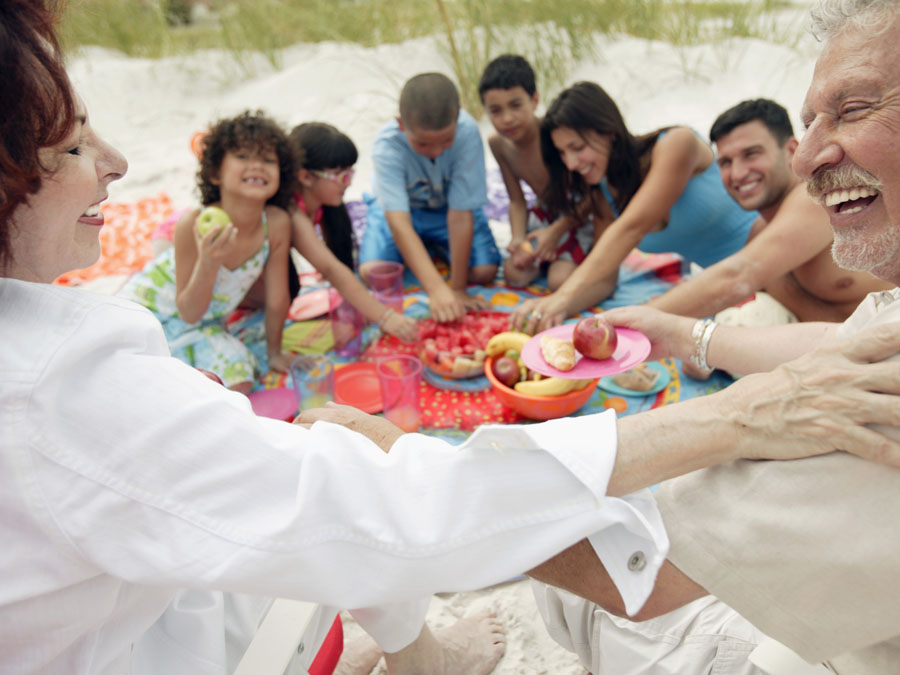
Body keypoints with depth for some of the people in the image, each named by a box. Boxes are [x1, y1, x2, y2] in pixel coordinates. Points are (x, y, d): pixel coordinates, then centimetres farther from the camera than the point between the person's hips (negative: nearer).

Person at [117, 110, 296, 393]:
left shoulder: (277, 224, -23)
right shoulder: (194, 225, -31)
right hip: (149, 304, -3)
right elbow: (189, 313, -23)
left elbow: (276, 299, -9)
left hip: (207, 322, 4)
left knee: (237, 384, -16)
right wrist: (208, 264, -41)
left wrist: (274, 352, 3)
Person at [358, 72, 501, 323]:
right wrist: (436, 289, -50)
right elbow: (398, 219, -40)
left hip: (448, 207, 1)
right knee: (372, 271, -23)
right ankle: (423, 246, 10)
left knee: (484, 271, -20)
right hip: (402, 207, 0)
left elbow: (460, 212, -30)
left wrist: (458, 288, -28)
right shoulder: (387, 145, -33)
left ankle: (433, 245, 13)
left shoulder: (467, 132, -33)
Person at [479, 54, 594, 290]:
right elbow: (516, 201, -2)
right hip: (544, 214, 5)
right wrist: (518, 239, -18)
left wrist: (555, 231, -24)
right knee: (514, 274, -13)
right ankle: (542, 254, 16)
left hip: (580, 217, -5)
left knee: (559, 281, -21)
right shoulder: (498, 143, -10)